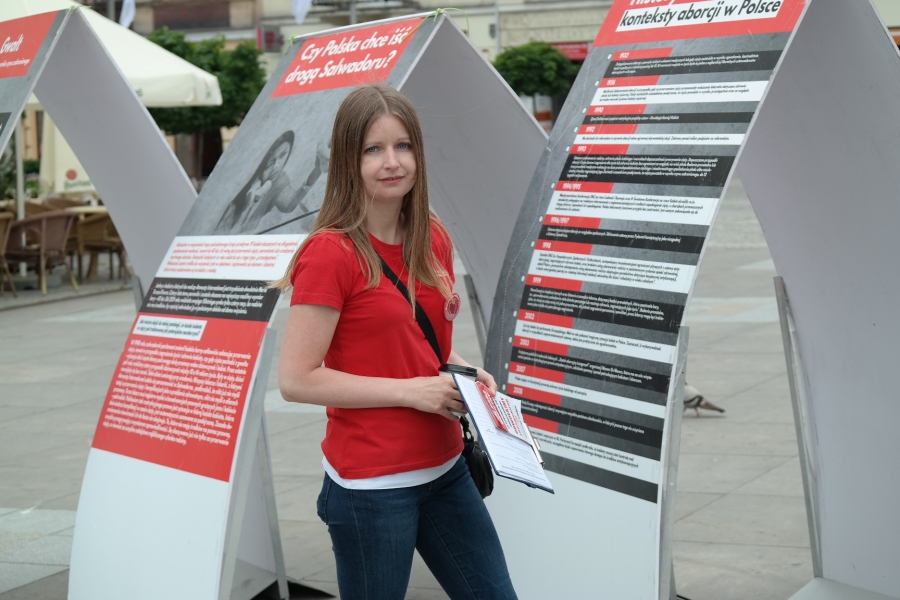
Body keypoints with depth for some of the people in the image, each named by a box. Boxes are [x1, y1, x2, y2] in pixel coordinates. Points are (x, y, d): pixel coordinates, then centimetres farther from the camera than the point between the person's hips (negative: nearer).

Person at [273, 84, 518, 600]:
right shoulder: (330, 253, -14)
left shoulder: (433, 239, 6)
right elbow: (297, 379, -18)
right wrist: (411, 391, -18)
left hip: (445, 469, 7)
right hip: (372, 484, -7)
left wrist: (466, 373, 1)